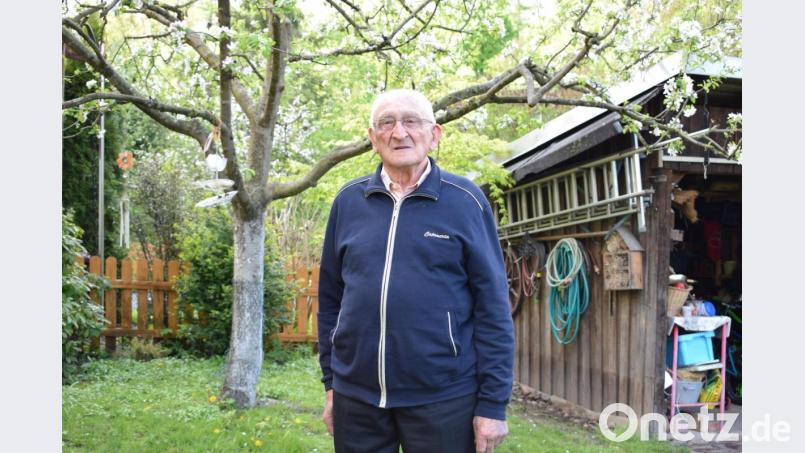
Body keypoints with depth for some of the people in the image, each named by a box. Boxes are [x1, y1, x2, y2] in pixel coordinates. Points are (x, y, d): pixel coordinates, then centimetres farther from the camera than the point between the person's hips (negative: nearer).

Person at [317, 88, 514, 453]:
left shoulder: (465, 200, -4)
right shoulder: (348, 201, 4)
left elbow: (492, 305, -5)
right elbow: (330, 297, 9)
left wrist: (493, 402, -7)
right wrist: (331, 382, 9)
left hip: (442, 398, -2)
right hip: (355, 397, 3)